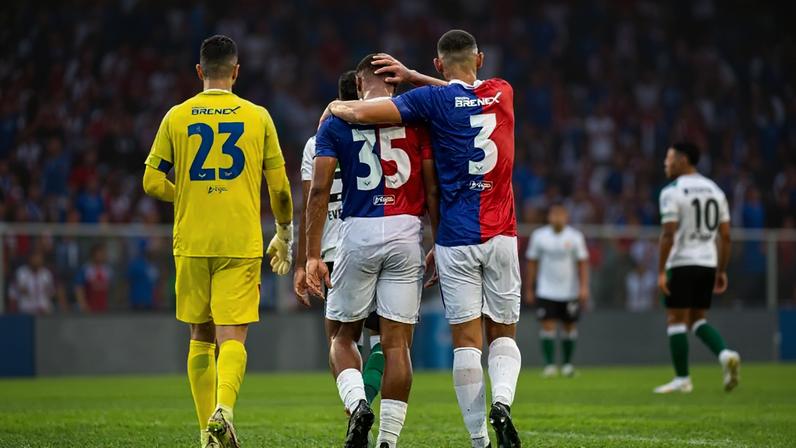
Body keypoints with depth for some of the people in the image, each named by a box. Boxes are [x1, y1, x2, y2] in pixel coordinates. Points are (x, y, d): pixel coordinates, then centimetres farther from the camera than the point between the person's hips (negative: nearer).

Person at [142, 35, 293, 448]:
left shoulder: (177, 117, 2)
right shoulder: (257, 117, 2)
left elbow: (152, 182, 2)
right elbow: (279, 186, 5)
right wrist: (284, 235, 18)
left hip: (191, 243, 1)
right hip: (241, 242, -1)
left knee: (200, 336, 12)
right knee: (232, 335, -5)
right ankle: (223, 410, -30)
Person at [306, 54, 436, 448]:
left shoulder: (336, 122, 4)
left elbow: (319, 190, -3)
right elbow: (433, 188, 2)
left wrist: (312, 255, -3)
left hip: (358, 232, -1)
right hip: (406, 232, 1)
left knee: (342, 335, 14)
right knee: (397, 341, 4)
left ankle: (357, 403, -13)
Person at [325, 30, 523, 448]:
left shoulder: (433, 100, -5)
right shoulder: (503, 93, 7)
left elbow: (362, 112, -12)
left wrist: (336, 107, 9)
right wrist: (413, 77, 24)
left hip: (456, 240, -3)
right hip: (501, 234, 3)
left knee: (467, 340, 1)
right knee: (503, 335, 11)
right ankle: (502, 401, -16)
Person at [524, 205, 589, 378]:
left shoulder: (575, 237, -1)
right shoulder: (539, 236, 0)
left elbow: (582, 263, 1)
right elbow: (532, 263, 6)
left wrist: (584, 287, -9)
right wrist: (529, 289, 6)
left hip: (570, 291, 1)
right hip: (546, 291, -1)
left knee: (569, 326, 8)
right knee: (548, 326, -9)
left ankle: (567, 364, 20)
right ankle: (549, 364, -8)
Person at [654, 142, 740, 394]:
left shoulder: (672, 192, -9)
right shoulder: (715, 191, 12)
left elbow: (669, 234, -16)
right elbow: (725, 236, 11)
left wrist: (661, 272, -13)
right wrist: (722, 271, 16)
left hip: (682, 264, -6)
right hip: (708, 264, 6)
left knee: (676, 319, 2)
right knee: (698, 319, 16)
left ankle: (682, 379, 2)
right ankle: (726, 355, -8)